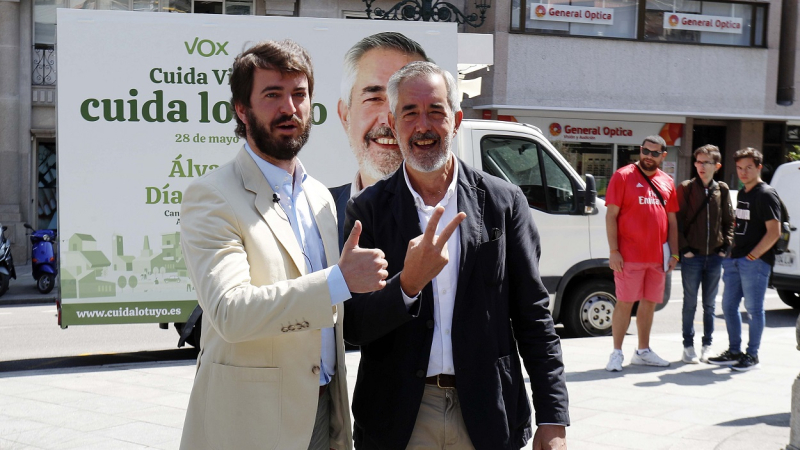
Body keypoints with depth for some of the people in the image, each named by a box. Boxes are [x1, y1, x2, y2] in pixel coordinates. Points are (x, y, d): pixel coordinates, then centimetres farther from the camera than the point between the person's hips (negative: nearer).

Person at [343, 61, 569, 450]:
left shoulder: (504, 202, 0)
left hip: (488, 418, 1)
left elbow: (533, 317, 1)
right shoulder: (368, 209, -2)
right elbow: (352, 329, -6)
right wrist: (408, 283, -23)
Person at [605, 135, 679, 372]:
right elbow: (611, 215, -6)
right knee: (625, 303, -2)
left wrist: (674, 253, 10)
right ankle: (616, 353, 6)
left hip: (657, 256, 5)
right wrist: (613, 250, -13)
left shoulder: (667, 182, 12)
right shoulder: (623, 176, -3)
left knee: (649, 303, 12)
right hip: (629, 255, -5)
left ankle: (643, 351, 24)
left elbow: (672, 220, 16)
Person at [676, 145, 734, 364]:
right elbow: (677, 220, -4)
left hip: (715, 257, 2)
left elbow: (729, 221, 10)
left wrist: (726, 246, -1)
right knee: (690, 303, 3)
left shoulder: (722, 190, 7)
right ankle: (688, 346, 11)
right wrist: (684, 248, -10)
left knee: (709, 304, 10)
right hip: (692, 256, -2)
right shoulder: (685, 188, -1)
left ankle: (707, 345, 19)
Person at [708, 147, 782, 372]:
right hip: (735, 260, 9)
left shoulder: (766, 195, -9)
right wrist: (732, 254, 12)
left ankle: (752, 355, 7)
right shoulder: (742, 194, 17)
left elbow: (774, 232, -15)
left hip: (755, 262, -9)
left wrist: (752, 256, -17)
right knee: (728, 306, 10)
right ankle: (734, 352, 20)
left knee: (754, 308, -1)